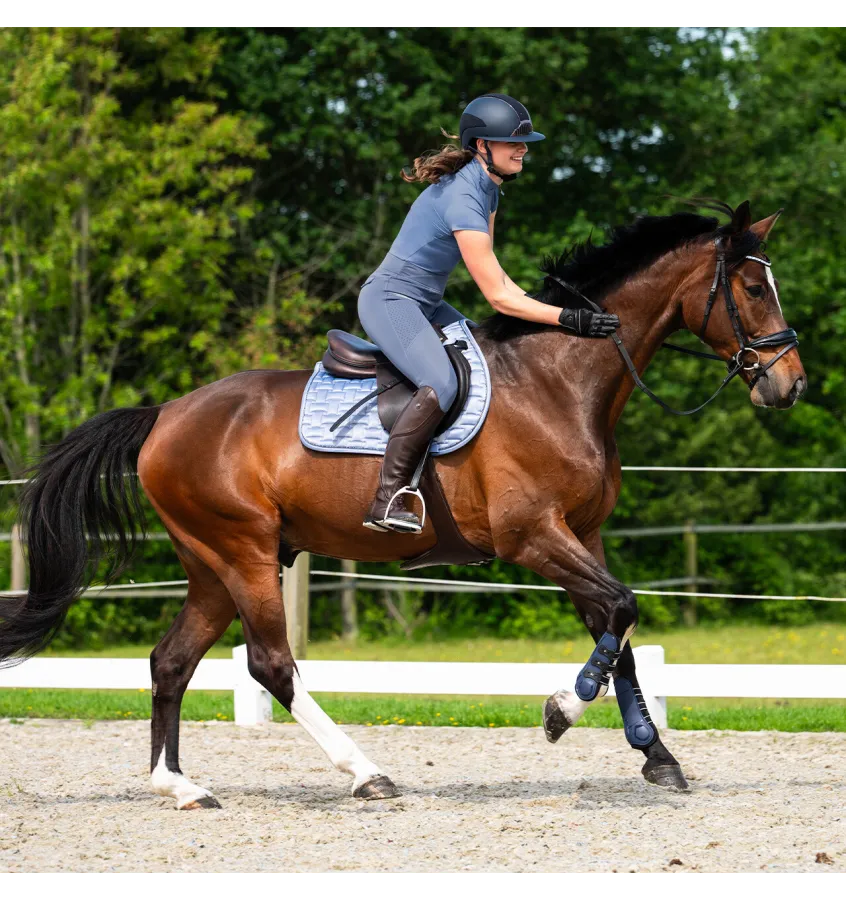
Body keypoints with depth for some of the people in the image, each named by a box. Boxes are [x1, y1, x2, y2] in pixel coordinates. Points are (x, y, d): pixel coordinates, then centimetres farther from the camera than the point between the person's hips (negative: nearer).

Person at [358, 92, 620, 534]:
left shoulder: (486, 187, 6)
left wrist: (538, 306, 4)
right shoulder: (462, 200, -25)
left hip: (424, 305, 11)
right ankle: (387, 501, -28)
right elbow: (498, 296, -24)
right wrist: (567, 318, -26)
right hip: (389, 301, -11)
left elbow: (492, 273, 15)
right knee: (442, 384, -29)